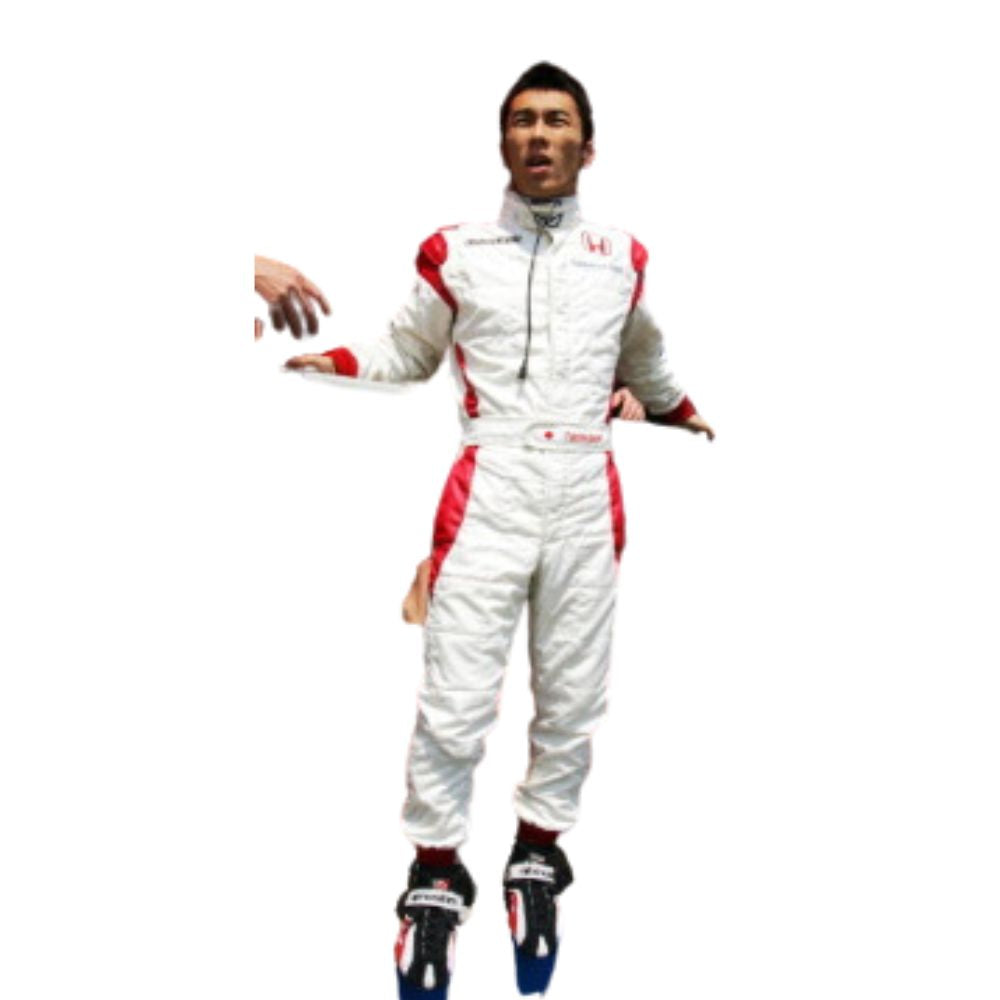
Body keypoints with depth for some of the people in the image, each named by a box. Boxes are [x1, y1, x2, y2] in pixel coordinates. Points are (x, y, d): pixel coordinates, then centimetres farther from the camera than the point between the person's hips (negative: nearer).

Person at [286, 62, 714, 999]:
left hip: (587, 498, 3)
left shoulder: (621, 257, 12)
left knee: (571, 700, 7)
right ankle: (435, 873, 11)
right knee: (454, 701, -6)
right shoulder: (455, 252, 5)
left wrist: (678, 410, 41)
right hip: (488, 491, -2)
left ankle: (537, 852, 25)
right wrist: (324, 358, 0)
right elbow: (408, 349, 14)